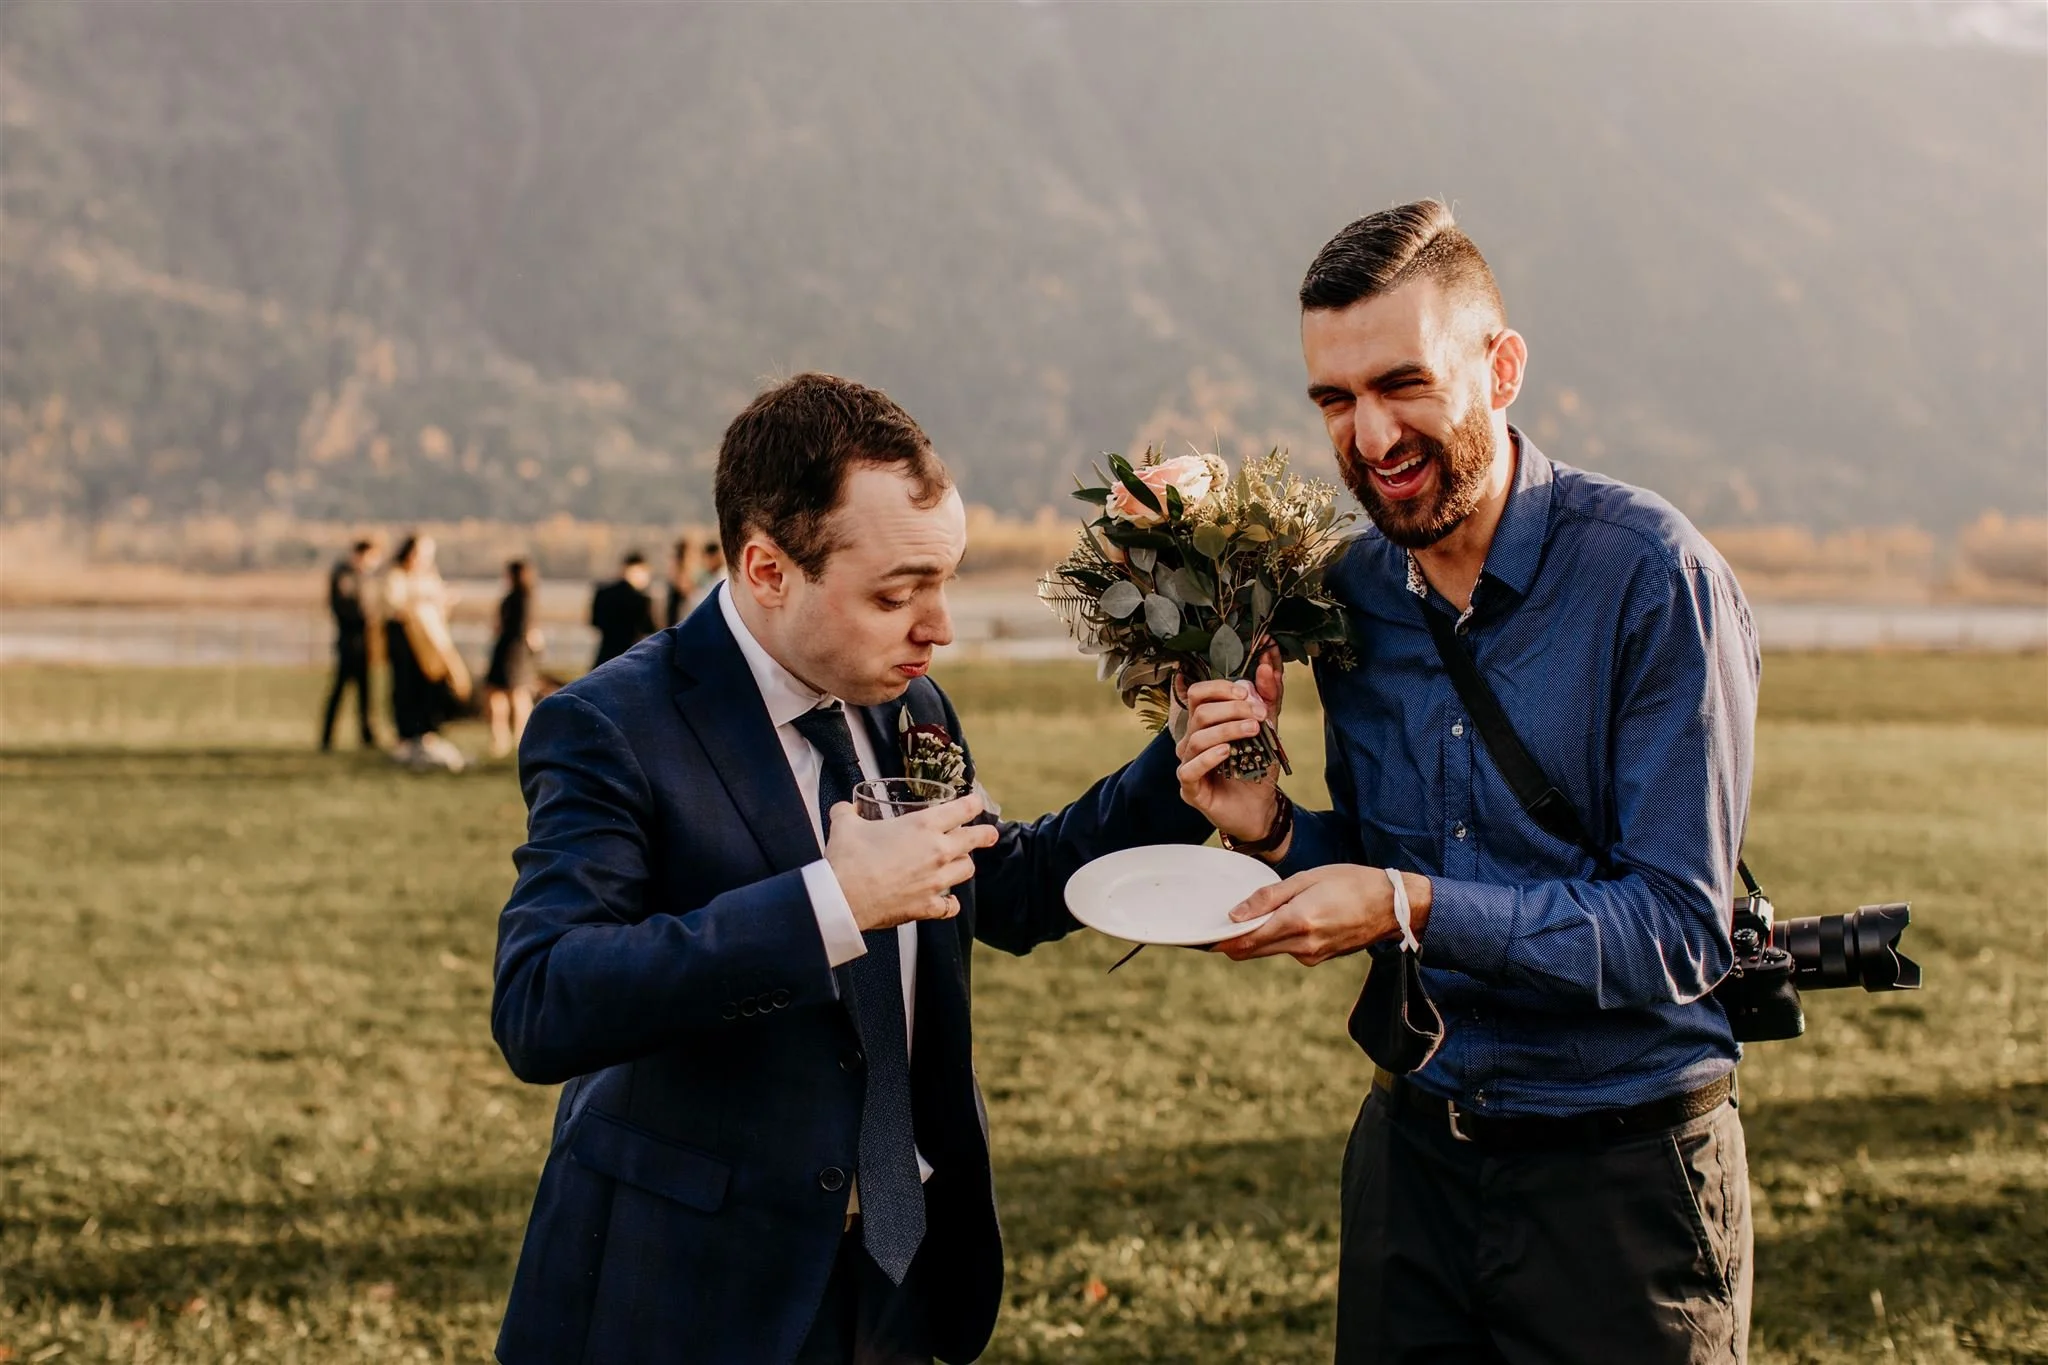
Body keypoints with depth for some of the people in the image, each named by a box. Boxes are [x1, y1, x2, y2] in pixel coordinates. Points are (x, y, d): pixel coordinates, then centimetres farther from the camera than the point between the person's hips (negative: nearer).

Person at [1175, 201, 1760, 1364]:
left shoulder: (1654, 578, -17)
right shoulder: (1353, 597, 2)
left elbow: (1676, 930, -19)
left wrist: (1415, 906, -27)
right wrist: (1276, 831, -10)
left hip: (1624, 1177, -5)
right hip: (1413, 1152, 5)